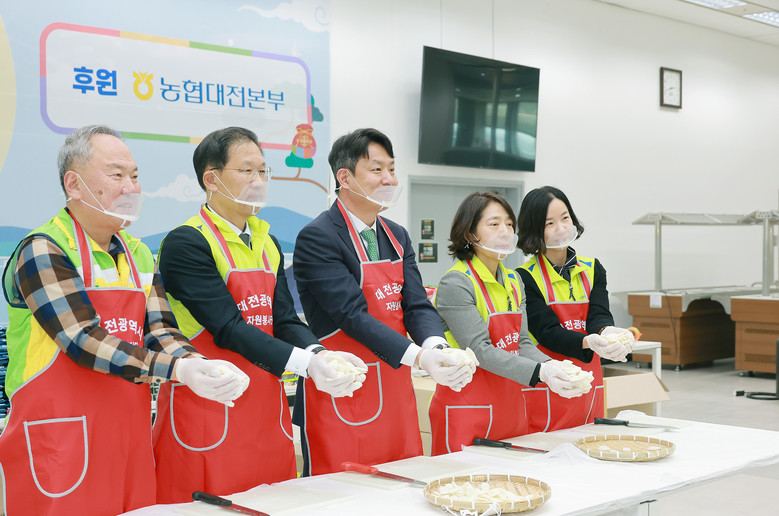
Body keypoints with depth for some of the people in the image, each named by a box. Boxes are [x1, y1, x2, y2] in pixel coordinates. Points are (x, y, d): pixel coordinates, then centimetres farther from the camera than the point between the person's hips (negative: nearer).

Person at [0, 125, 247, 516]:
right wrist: (177, 369, -28)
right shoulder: (42, 252, -9)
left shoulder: (138, 255, 13)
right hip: (59, 447, -6)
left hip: (131, 439, 7)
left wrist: (198, 363, -16)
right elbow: (83, 341, -19)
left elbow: (159, 330, 6)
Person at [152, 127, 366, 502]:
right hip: (207, 413, -7)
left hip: (266, 409, 7)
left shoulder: (267, 243, 13)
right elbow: (228, 327, -19)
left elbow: (285, 320, 7)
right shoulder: (186, 243, -10)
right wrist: (304, 363, -27)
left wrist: (322, 355, -14)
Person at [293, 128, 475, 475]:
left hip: (395, 395, 7)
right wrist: (419, 356, -31)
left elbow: (417, 306, 3)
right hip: (341, 402, -7)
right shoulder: (317, 238, -12)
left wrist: (436, 347, -20)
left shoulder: (398, 237, 12)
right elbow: (353, 315, -21)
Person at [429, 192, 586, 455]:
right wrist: (540, 372, -29)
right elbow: (480, 350, -20)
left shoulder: (513, 281, 11)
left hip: (510, 408, 7)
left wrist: (551, 365, -13)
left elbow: (522, 343, 8)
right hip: (467, 411, -7)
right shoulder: (455, 284, -13)